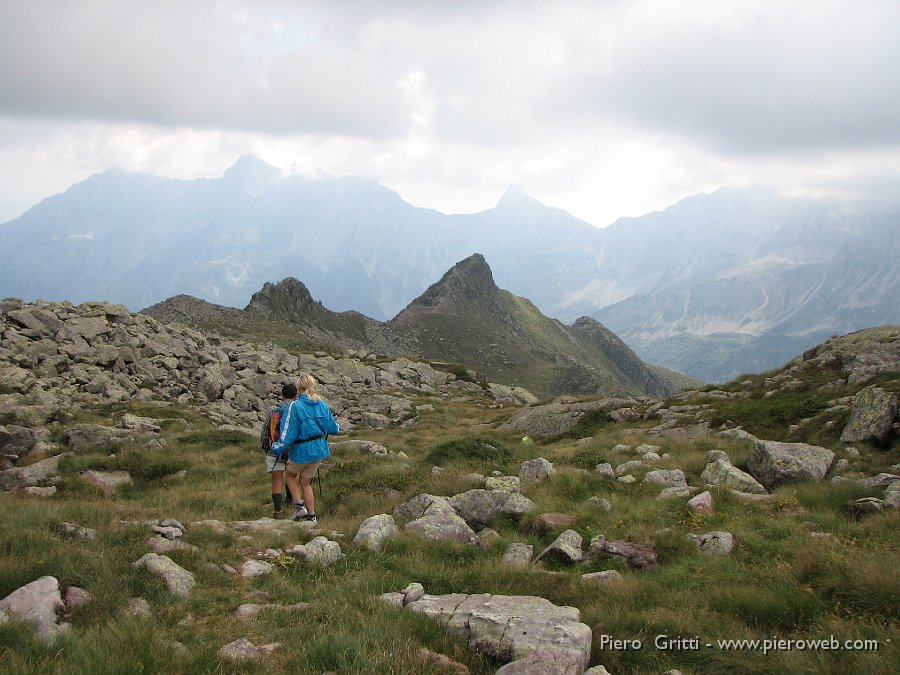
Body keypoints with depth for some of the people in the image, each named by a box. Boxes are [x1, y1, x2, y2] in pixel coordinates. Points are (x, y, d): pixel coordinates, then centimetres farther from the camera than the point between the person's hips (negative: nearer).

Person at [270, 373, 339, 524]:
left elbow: (289, 432, -15)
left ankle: (299, 506, 9)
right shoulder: (322, 405, -1)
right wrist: (334, 421, 29)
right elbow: (333, 429, 6)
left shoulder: (296, 406, -17)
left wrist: (277, 447, 0)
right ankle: (311, 516, 19)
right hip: (319, 450, 5)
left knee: (289, 475, 21)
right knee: (305, 482, 19)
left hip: (301, 451, -5)